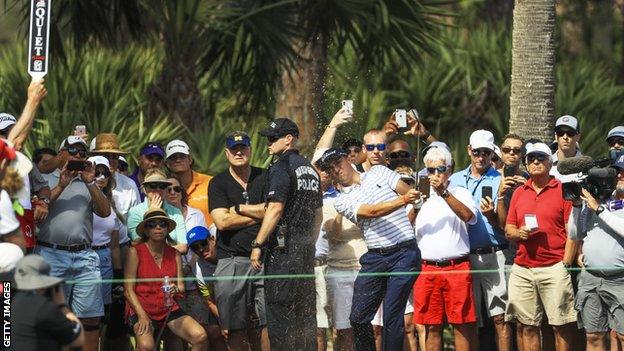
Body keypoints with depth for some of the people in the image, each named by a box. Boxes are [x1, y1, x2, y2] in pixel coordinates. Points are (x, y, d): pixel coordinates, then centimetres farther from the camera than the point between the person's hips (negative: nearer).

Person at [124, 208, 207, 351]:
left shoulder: (175, 254, 11)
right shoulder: (135, 252, -2)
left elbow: (181, 288, 10)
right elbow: (128, 290, -4)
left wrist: (177, 290, -15)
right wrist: (142, 316, -16)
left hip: (169, 310, 4)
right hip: (141, 308, -4)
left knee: (200, 337, -21)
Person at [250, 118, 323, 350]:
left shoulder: (282, 168, -10)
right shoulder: (309, 169, 16)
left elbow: (275, 209, -18)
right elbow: (318, 214, 20)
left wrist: (257, 245, -16)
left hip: (283, 247, -8)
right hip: (306, 248, 8)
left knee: (280, 313, -7)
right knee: (305, 313, 11)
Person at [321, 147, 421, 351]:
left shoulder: (378, 172, 11)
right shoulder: (342, 202, 5)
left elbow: (408, 190, 8)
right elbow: (372, 212, -12)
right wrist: (403, 200, -23)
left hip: (404, 252, -2)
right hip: (375, 256, 2)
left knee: (392, 317, -7)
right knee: (358, 318, 1)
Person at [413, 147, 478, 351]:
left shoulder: (460, 193, 9)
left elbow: (468, 216, -11)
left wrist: (444, 193, -19)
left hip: (457, 267, -2)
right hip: (427, 269, 2)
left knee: (462, 325, -2)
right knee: (432, 327, 3)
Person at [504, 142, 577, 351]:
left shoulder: (563, 190, 2)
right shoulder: (519, 193, 16)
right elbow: (508, 229, 19)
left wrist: (565, 264, -9)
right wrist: (518, 233, -4)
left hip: (554, 269, -4)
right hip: (522, 269, 4)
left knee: (561, 326, -5)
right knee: (526, 326, 2)